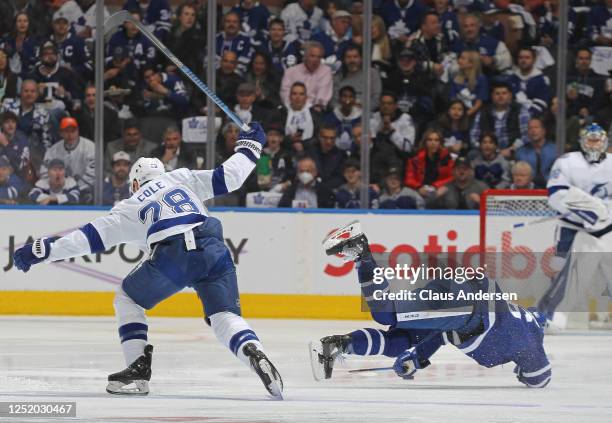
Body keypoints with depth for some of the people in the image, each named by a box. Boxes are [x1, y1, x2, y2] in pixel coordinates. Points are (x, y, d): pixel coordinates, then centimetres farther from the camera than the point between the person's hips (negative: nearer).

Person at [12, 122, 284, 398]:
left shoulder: (130, 208, 25)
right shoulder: (179, 178, 30)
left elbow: (90, 237, 19)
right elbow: (228, 177, 23)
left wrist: (42, 250, 21)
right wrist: (249, 146, 40)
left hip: (172, 255, -2)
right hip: (213, 249, 2)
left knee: (127, 300, 22)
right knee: (224, 314, 6)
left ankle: (138, 368, 10)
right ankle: (253, 352, -26)